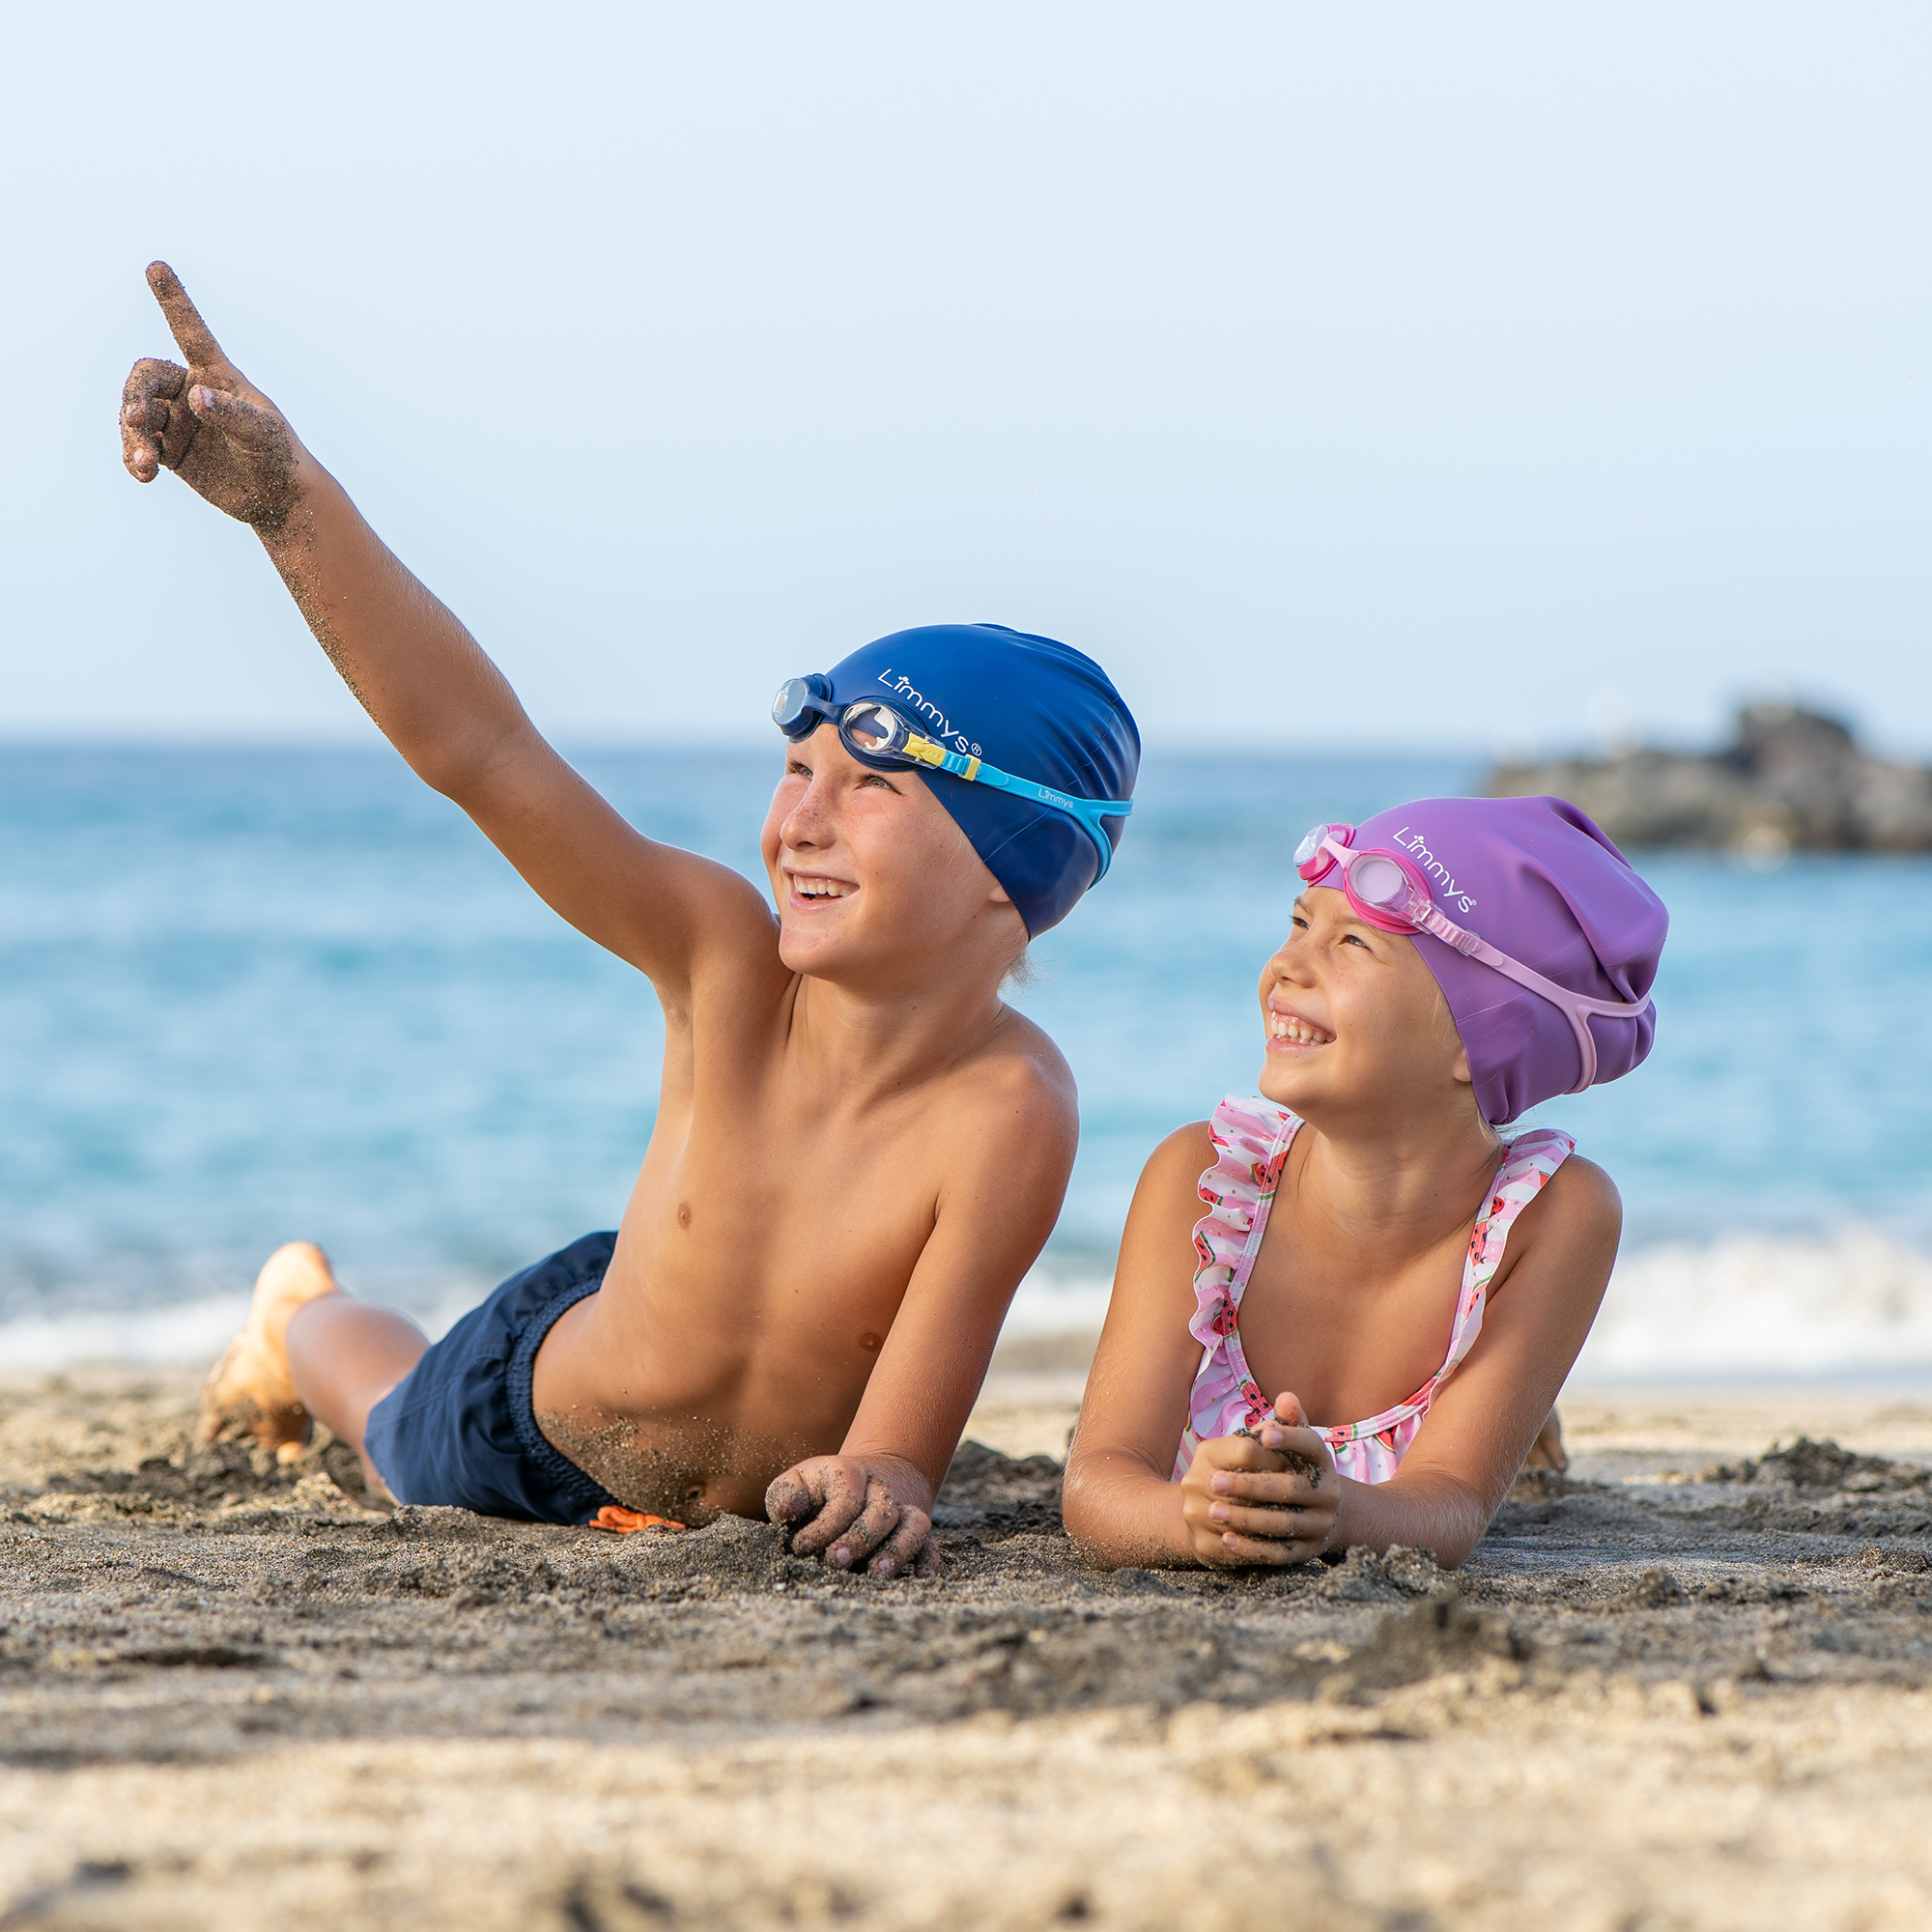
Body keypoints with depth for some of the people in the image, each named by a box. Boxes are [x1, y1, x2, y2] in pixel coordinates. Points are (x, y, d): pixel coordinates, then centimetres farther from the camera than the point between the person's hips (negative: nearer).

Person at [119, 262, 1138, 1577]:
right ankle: (305, 1314, 64)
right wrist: (285, 495, -50)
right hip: (531, 1404, 0)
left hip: (768, 1506, 0)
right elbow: (481, 752, -42)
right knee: (397, 1442, 32)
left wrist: (882, 1486, -66)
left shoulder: (1006, 1114, -41)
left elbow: (902, 1446, -41)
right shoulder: (725, 962, -35)